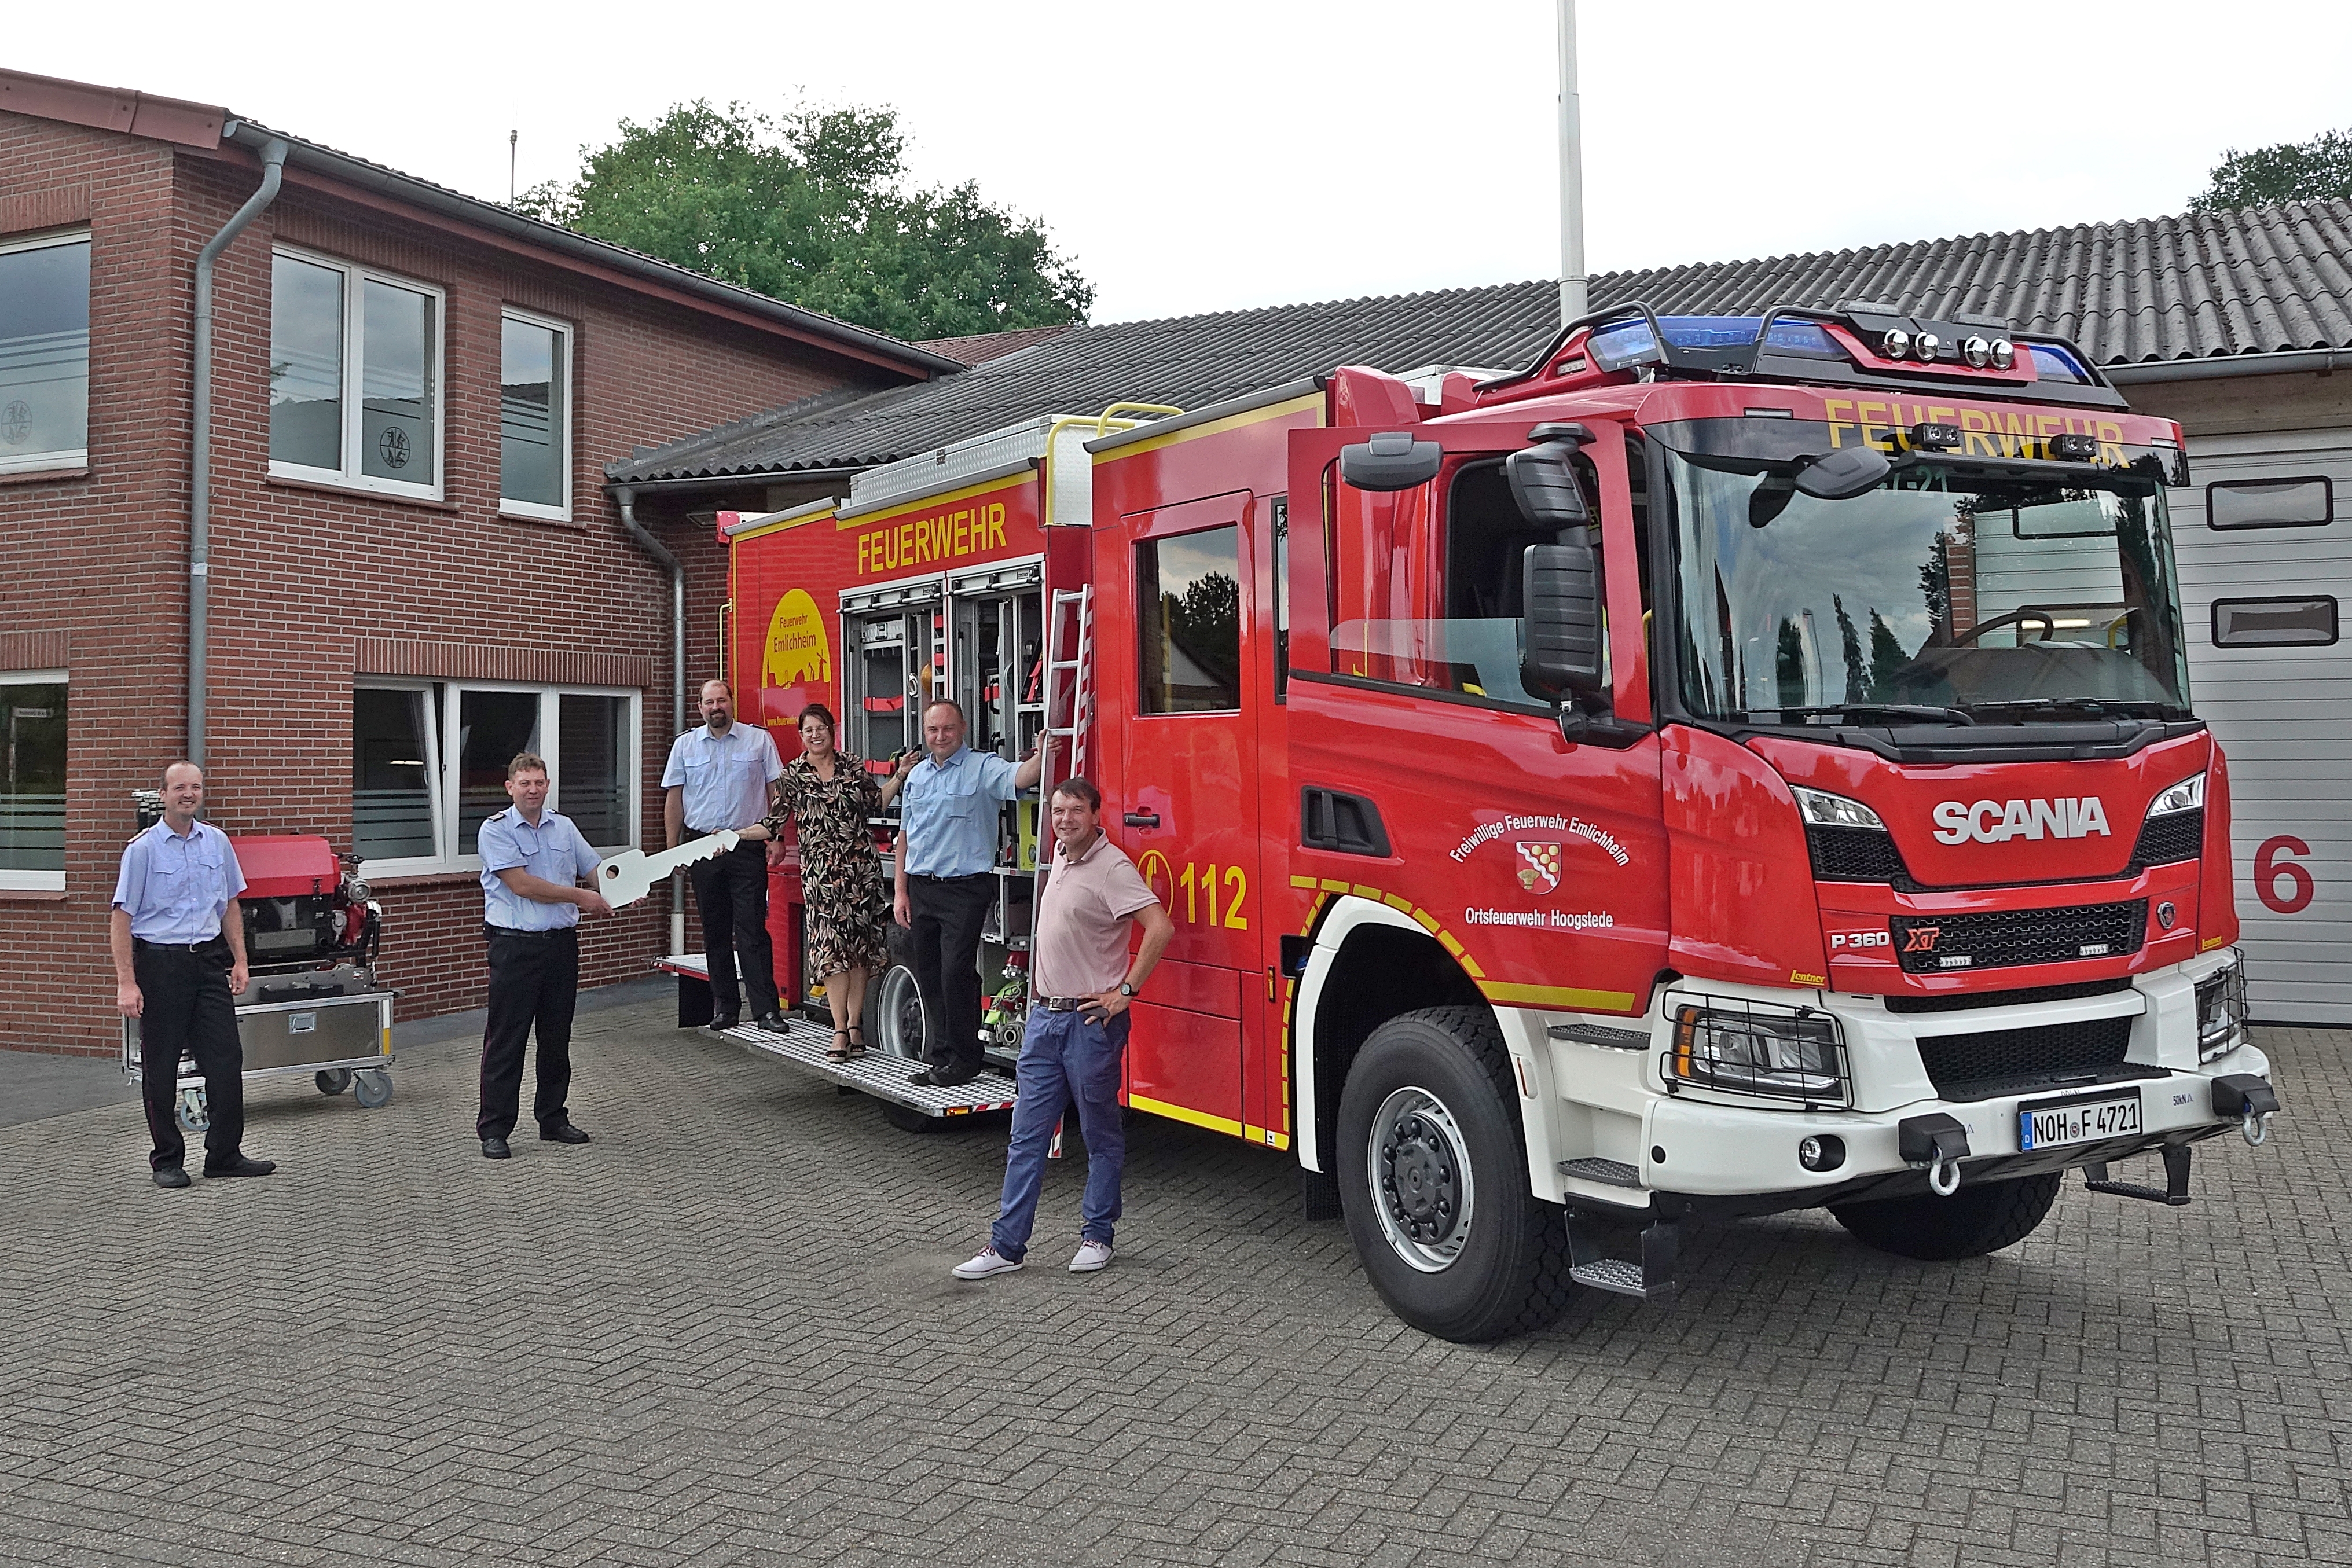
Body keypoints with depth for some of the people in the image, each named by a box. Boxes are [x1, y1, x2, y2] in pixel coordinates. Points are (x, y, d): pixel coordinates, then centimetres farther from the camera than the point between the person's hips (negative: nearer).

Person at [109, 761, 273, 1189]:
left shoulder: (217, 842, 8)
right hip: (161, 963, -4)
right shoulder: (143, 848, -6)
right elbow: (122, 918, -8)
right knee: (161, 1068, 4)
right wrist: (127, 983, -14)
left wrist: (239, 960, 10)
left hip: (209, 960, 4)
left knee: (226, 1058, 2)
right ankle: (166, 1160, 15)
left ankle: (225, 1154, 10)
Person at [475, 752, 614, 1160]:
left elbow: (595, 869, 15)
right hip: (515, 946, -5)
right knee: (506, 1039, -1)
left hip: (562, 942, 5)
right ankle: (494, 1129, 5)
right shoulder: (496, 829, -6)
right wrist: (579, 896, -12)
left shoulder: (564, 827, 12)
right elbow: (521, 885, -14)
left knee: (557, 1037, 12)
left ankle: (553, 1119, 23)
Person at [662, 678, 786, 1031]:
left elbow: (775, 791, 3)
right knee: (715, 932, 8)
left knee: (752, 930, -7)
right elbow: (674, 800, 11)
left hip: (748, 846, -3)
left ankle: (766, 1008, -7)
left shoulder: (759, 740, 3)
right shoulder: (685, 745, 9)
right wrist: (673, 849, 5)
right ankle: (724, 1008, 15)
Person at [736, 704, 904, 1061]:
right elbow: (774, 824, 3)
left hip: (862, 864, 2)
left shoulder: (853, 765, 8)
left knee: (861, 944, 2)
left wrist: (900, 776, 10)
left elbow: (877, 801, 19)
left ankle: (855, 1025, 10)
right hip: (821, 871, -2)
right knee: (831, 944, -8)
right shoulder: (793, 775, 3)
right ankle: (840, 1030, -5)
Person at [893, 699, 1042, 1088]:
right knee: (928, 975, 10)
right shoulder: (917, 774, 15)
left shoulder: (983, 768, -4)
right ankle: (941, 1052, 20)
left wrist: (1042, 755, -43)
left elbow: (1019, 778, -25)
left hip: (964, 890, -6)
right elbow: (906, 834, 18)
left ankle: (963, 1060, 1)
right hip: (921, 890, 6)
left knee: (957, 974, -9)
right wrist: (900, 891, 14)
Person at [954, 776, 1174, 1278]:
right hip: (1044, 1015, 8)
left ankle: (1097, 1236, 19)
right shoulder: (1061, 856, 11)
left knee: (1101, 1136, 7)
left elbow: (1160, 927, -24)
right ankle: (1007, 1244, 11)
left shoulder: (1112, 867, -14)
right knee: (1027, 1134, 7)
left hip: (1091, 1019, -8)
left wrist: (1125, 991, -18)